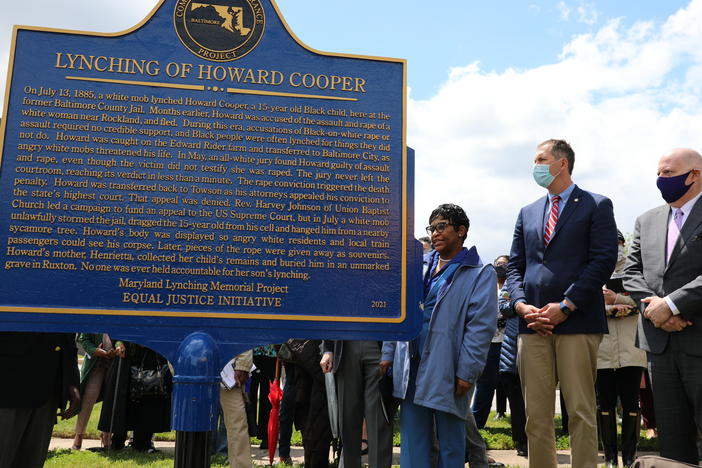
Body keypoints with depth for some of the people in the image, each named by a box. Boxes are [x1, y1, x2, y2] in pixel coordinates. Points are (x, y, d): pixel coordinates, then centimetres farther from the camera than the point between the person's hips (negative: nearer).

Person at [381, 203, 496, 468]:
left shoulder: (480, 273, -2)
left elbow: (480, 326, -10)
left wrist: (467, 373, -15)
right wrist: (389, 353, 9)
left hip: (447, 370, -5)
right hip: (411, 366, 5)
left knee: (450, 441, 7)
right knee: (412, 437, 9)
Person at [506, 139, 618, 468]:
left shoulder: (597, 206, 5)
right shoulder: (528, 213, 20)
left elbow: (604, 260, -6)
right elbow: (515, 265, 17)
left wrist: (566, 306, -13)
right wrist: (521, 303, -3)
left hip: (577, 322, -4)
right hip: (533, 323, 5)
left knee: (581, 412, -1)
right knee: (536, 414, 5)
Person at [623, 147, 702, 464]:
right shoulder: (647, 221, 15)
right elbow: (631, 271, 11)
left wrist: (671, 304, -17)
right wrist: (652, 306, -7)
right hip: (660, 341, 5)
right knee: (672, 438, 11)